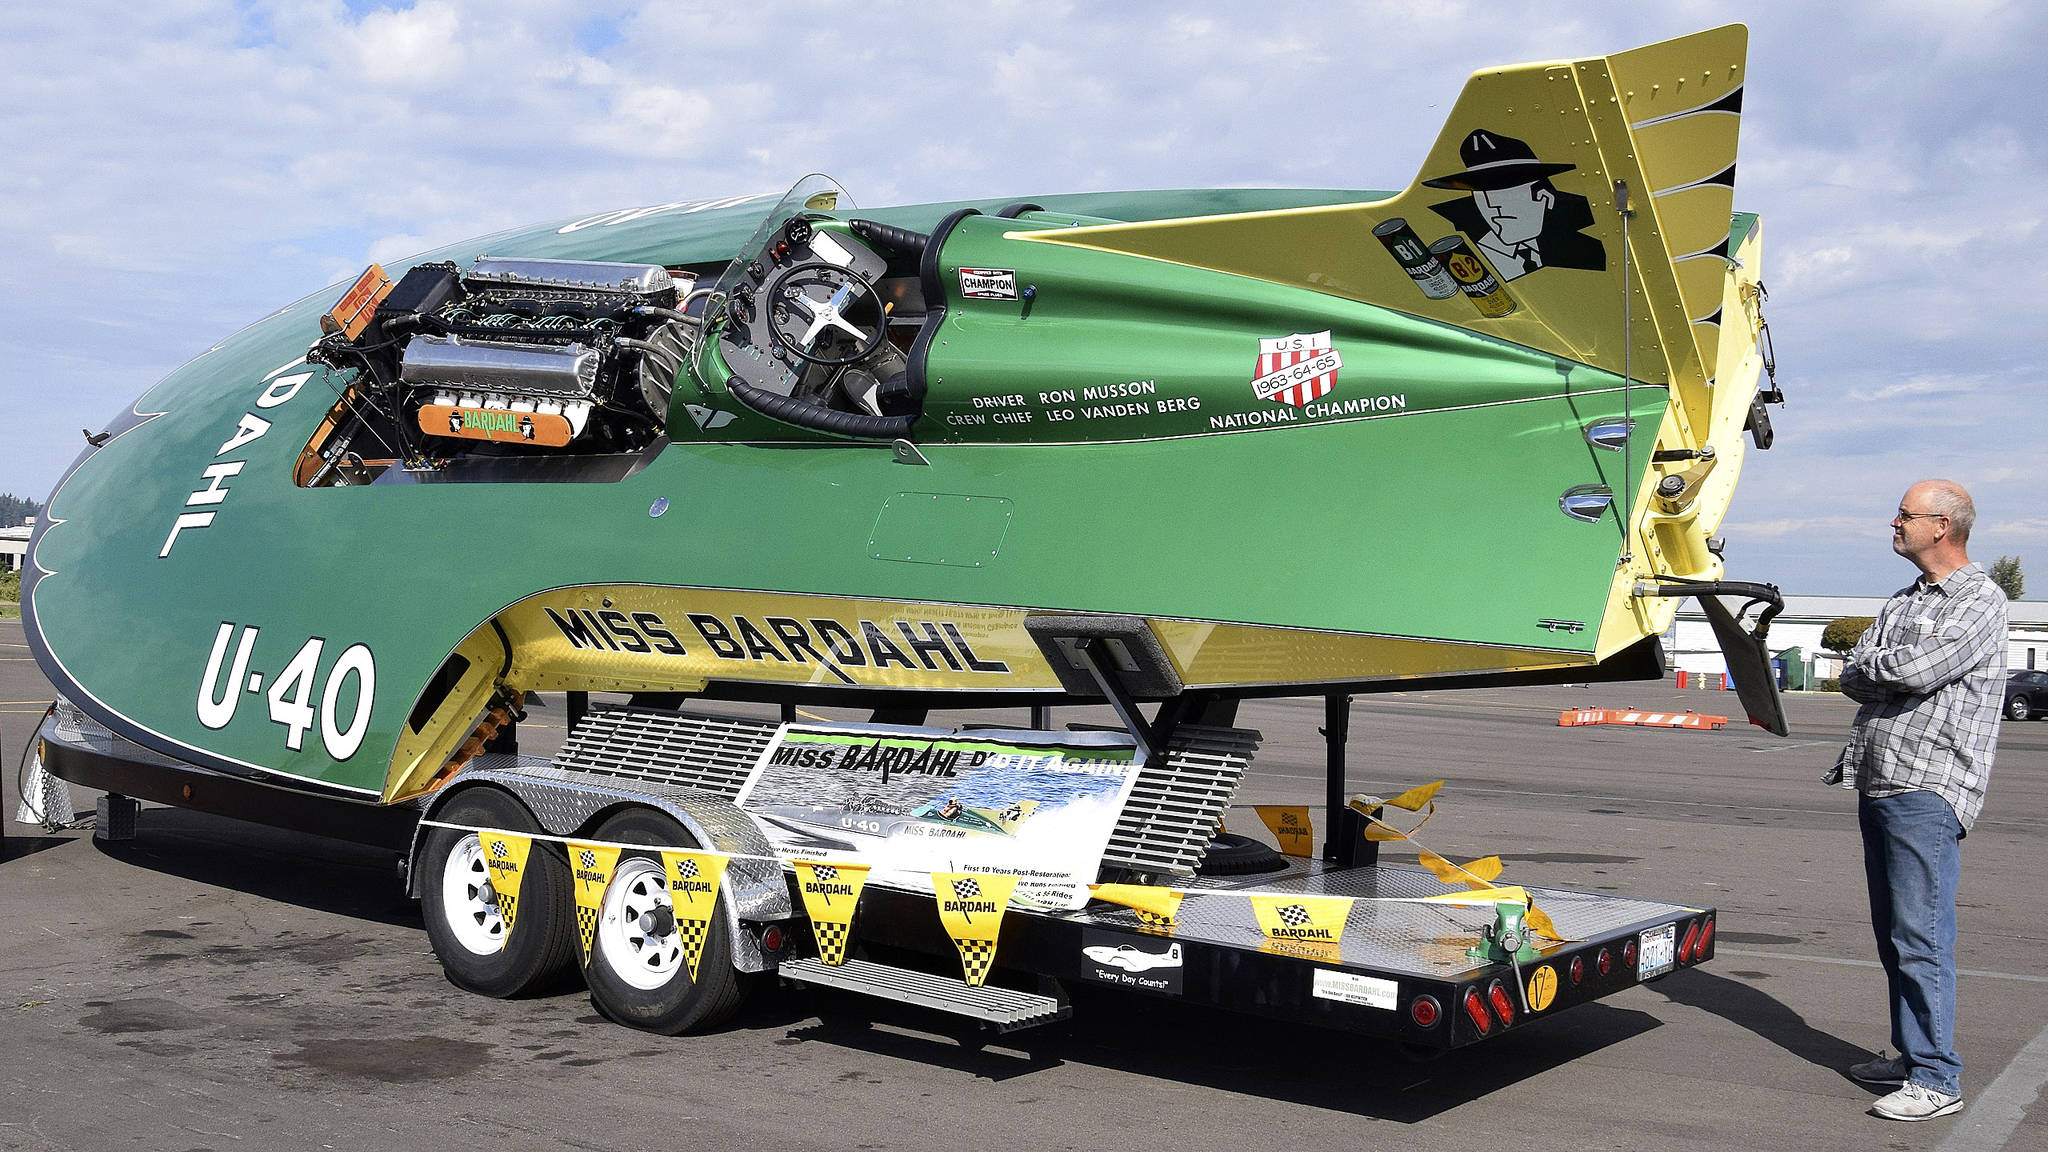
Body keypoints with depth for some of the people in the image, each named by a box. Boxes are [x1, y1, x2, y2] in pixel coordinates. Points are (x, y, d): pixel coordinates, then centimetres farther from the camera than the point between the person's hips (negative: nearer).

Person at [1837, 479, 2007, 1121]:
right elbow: (1853, 679, 10)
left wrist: (1875, 663, -1)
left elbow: (1917, 669, -20)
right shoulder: (1902, 603, 20)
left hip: (1927, 792, -8)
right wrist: (1898, 675, -9)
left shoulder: (1980, 600, -6)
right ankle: (1911, 1055, 22)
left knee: (1921, 936, -9)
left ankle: (1937, 1080, -5)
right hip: (1877, 786, 9)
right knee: (1892, 932, 13)